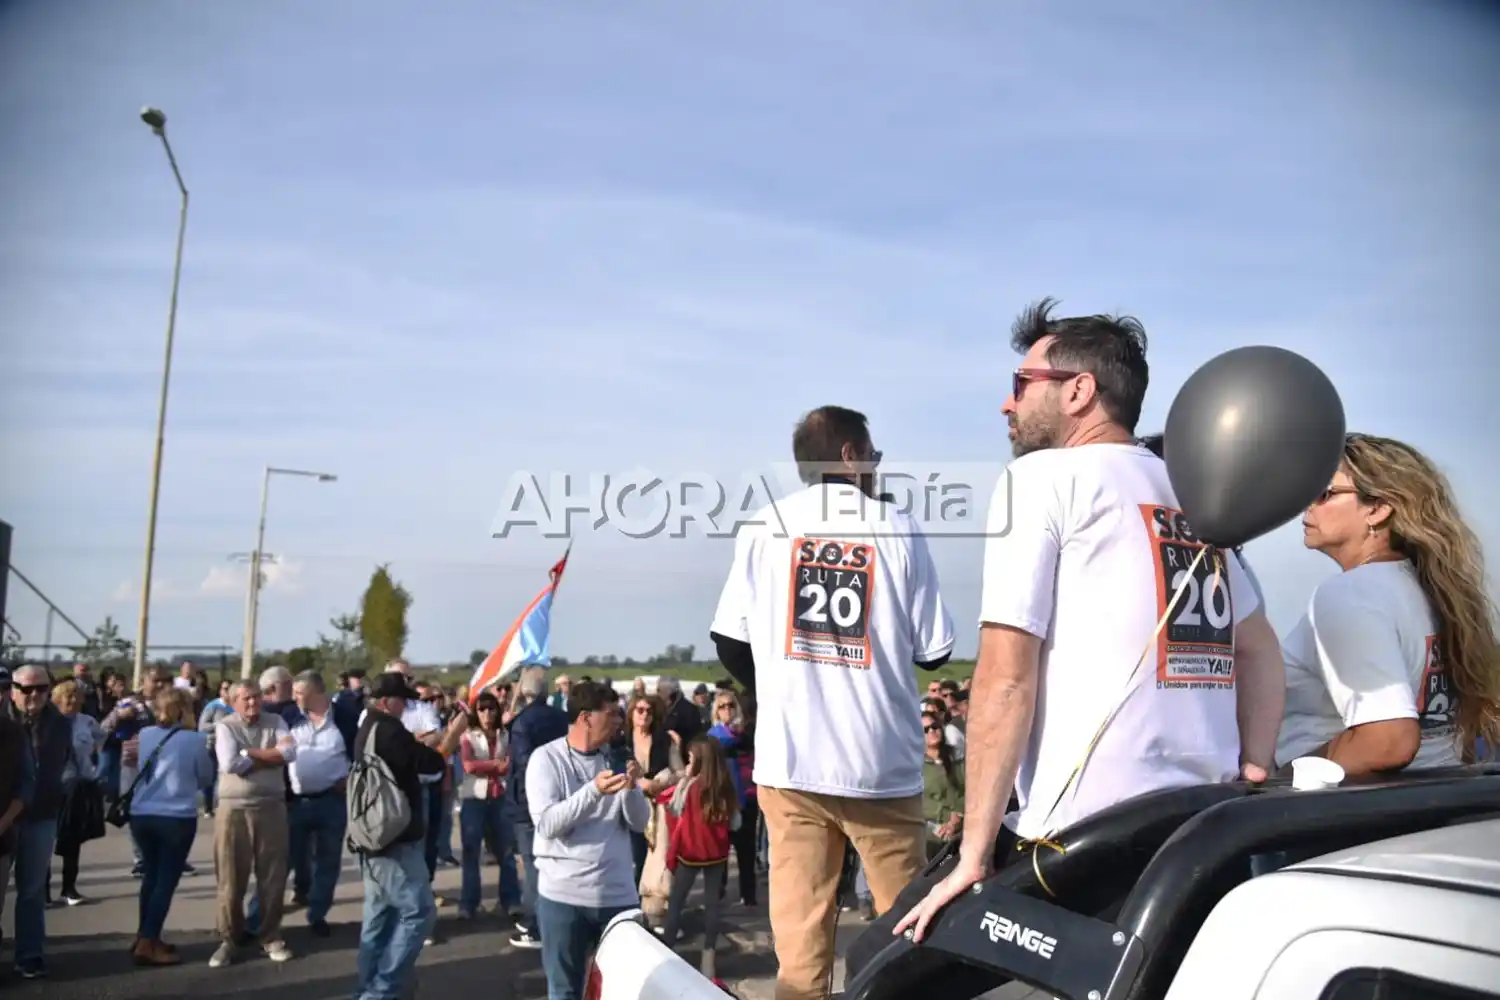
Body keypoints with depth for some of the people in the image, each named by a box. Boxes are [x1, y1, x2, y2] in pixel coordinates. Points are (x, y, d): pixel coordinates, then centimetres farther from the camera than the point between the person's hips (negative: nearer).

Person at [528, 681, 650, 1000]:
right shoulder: (546, 758, -6)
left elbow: (639, 823, 4)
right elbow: (547, 824, -15)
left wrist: (631, 788, -15)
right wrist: (594, 790, -26)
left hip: (619, 893, 4)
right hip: (564, 896, -3)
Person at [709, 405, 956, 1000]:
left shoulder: (764, 526, 2)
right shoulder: (897, 528, -2)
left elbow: (729, 642, 3)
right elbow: (934, 651, 0)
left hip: (789, 759, 1)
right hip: (882, 761, -1)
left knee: (800, 922, 6)